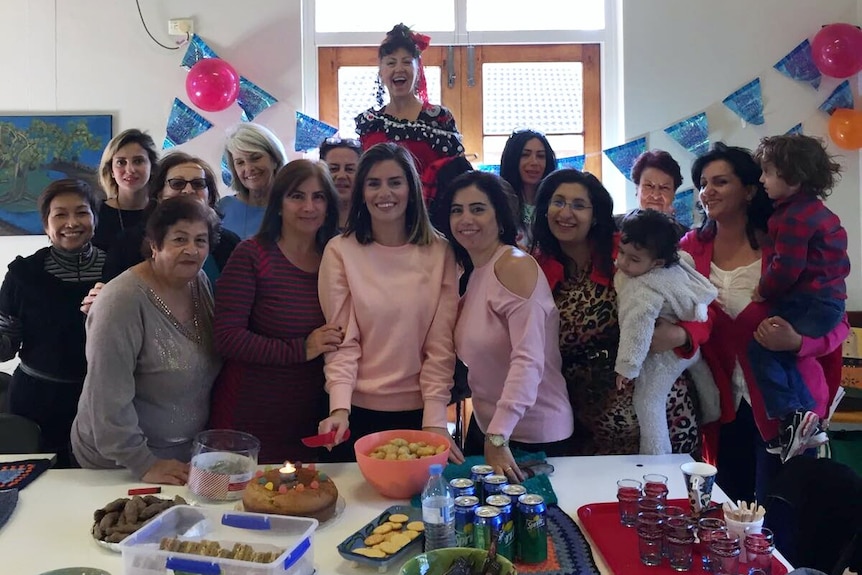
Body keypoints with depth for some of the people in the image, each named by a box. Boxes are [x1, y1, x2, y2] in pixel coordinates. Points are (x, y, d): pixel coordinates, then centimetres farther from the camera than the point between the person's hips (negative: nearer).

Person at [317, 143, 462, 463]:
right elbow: (343, 340, -7)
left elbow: (441, 343, -4)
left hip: (418, 411, 1)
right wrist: (339, 408, -18)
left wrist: (435, 419, -10)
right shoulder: (340, 251, -6)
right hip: (358, 411, -1)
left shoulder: (438, 252, -2)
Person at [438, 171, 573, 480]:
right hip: (484, 423, 8)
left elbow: (529, 360, -27)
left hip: (532, 435, -8)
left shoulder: (516, 265, -19)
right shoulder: (475, 272, 7)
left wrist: (498, 437, -31)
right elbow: (477, 350, 8)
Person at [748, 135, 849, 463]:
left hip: (811, 305, -11)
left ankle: (791, 417, -12)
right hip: (827, 298, 11)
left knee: (761, 349, -12)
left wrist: (763, 291, -3)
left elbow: (785, 267, -21)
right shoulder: (812, 208, 17)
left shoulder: (794, 218, -17)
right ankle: (809, 422, 12)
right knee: (778, 353, 10)